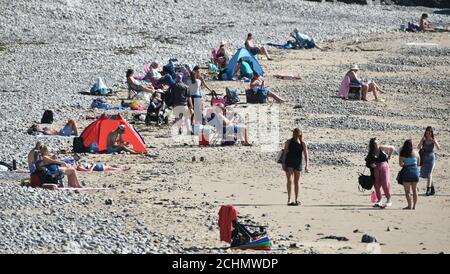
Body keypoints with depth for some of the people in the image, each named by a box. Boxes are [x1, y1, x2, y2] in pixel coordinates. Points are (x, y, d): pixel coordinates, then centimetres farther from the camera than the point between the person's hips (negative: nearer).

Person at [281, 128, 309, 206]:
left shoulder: (303, 144, 1)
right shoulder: (288, 142, -1)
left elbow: (306, 155, 0)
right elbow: (284, 153, 0)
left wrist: (306, 165, -9)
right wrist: (283, 164, -7)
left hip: (298, 164, 1)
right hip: (289, 163, -1)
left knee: (297, 182, 8)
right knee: (289, 180, -12)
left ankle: (296, 199, 16)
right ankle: (289, 199, -9)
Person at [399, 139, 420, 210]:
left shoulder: (403, 154, -7)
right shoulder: (416, 153, 2)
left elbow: (401, 164, -5)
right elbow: (418, 162, 12)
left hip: (407, 171, -4)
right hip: (415, 170, 4)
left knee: (407, 191, 2)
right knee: (414, 190, 13)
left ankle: (409, 205, -4)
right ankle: (414, 206, 13)